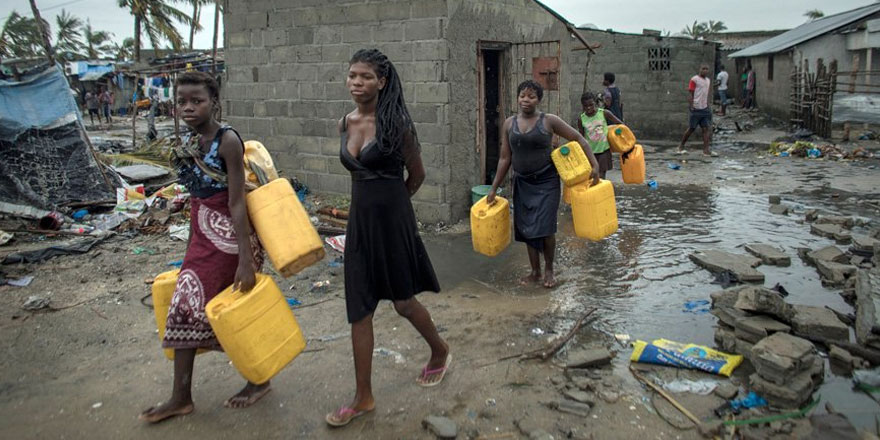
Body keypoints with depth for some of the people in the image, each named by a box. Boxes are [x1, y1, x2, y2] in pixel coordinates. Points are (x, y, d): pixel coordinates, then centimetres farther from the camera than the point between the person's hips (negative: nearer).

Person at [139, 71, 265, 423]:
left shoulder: (227, 141, -16)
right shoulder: (188, 143, 6)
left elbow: (237, 203, -20)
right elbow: (197, 199, 14)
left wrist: (246, 260, -21)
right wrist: (191, 247, 20)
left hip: (229, 238, -8)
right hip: (202, 239, 8)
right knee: (185, 308, 10)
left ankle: (259, 381, 29)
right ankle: (181, 397, 24)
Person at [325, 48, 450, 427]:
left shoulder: (395, 123, -12)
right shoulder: (346, 123, 5)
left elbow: (417, 174, 0)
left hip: (392, 219, -5)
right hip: (359, 220, 5)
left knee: (403, 302, 10)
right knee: (359, 311, 6)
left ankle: (440, 352, 40)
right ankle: (363, 397, 17)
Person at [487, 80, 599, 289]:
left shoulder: (549, 121, -8)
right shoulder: (509, 124, 2)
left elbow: (579, 139, -4)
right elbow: (505, 158, 6)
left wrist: (594, 165, -14)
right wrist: (494, 189, 6)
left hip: (546, 182, -4)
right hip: (522, 184, 4)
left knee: (545, 228, -8)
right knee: (526, 229, 7)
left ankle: (548, 270, 16)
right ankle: (535, 271, 25)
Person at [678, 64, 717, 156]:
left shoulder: (708, 81, 15)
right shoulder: (694, 79, -7)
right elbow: (690, 94, -10)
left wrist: (707, 105, 16)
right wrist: (691, 106, -17)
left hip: (705, 108, 7)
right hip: (696, 108, -7)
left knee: (706, 129, -2)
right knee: (691, 128, 1)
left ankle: (706, 150, -5)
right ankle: (681, 146, 17)